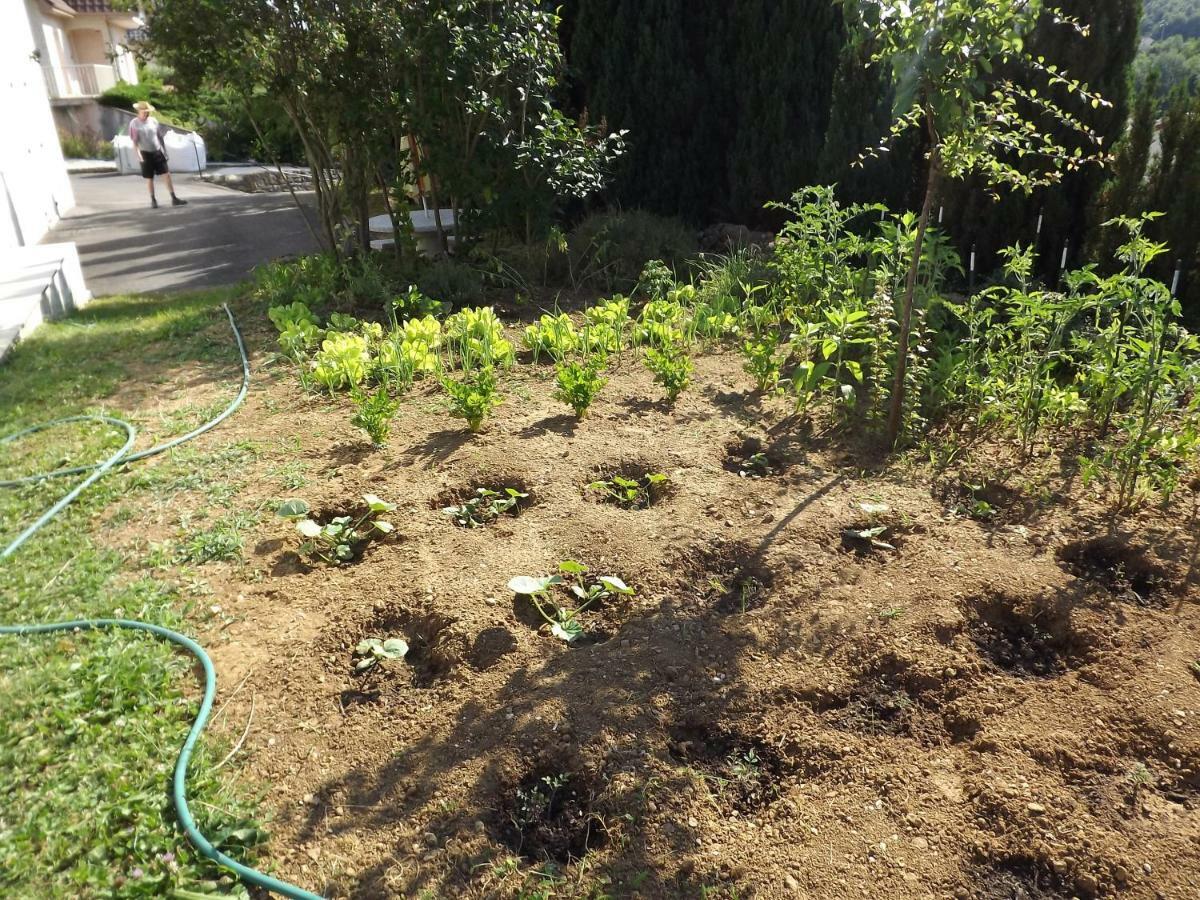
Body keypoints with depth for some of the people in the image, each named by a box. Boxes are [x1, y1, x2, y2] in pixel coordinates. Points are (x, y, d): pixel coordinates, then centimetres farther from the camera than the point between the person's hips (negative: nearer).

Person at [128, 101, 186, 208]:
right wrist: (138, 156, -19)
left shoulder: (153, 120, 5)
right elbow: (134, 142, -9)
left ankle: (174, 199, -4)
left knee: (167, 175, -5)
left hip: (158, 152, 3)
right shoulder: (134, 124, -6)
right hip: (146, 154, -3)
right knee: (149, 178, 5)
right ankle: (153, 200, 16)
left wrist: (164, 150, 11)